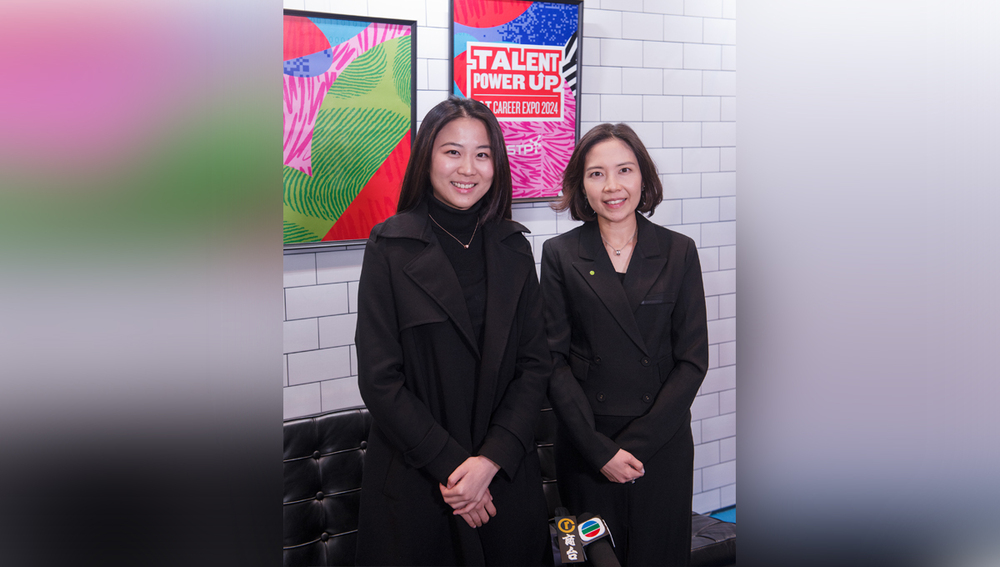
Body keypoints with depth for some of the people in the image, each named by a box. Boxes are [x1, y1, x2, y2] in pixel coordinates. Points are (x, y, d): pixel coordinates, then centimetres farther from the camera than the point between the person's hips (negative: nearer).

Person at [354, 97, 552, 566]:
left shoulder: (513, 248, 4)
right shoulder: (389, 247, -6)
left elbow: (535, 364, 1)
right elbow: (379, 378, -9)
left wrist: (491, 460, -11)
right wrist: (451, 464, -13)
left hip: (505, 472, 3)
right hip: (414, 484, -3)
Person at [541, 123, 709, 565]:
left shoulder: (678, 252, 2)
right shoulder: (560, 254, 0)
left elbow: (693, 359, -1)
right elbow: (554, 359, -3)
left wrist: (638, 442, -10)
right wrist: (599, 448, -11)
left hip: (663, 444, 1)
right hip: (585, 445, -1)